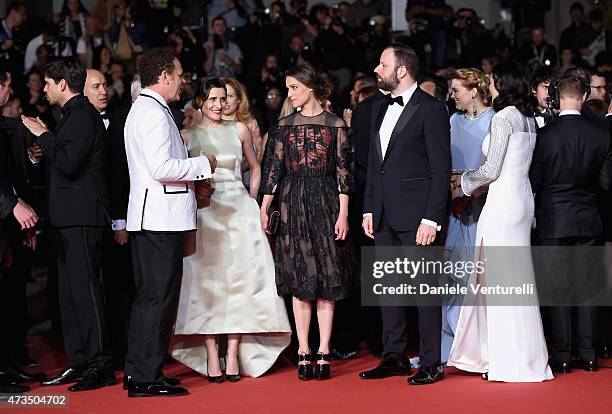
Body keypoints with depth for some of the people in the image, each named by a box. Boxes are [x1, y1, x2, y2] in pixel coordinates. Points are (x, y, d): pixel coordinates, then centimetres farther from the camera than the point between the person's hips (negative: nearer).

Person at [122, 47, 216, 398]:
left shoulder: (143, 109, 20)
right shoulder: (154, 113, -14)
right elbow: (161, 168, -23)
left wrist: (191, 177, 17)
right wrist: (202, 165, -11)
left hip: (151, 218, 11)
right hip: (160, 219, -11)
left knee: (149, 296, 14)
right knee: (159, 297, -8)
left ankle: (138, 373, 19)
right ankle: (146, 378, -6)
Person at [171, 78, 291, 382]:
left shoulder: (238, 130, 8)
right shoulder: (188, 135, 5)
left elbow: (255, 168, 18)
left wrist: (250, 202, 10)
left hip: (238, 212, 1)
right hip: (204, 214, -1)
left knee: (239, 279, -4)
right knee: (206, 281, -5)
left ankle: (233, 354, -3)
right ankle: (211, 356, -5)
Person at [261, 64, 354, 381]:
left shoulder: (335, 125, 0)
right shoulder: (284, 125, 9)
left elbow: (344, 171, -2)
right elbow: (273, 168, 7)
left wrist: (343, 213, -8)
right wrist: (264, 209, -1)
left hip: (325, 203, -2)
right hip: (292, 206, 2)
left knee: (326, 281, 0)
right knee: (299, 282, 2)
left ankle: (323, 352, 3)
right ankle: (303, 352, 6)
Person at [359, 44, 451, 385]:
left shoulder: (431, 109, -9)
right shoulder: (380, 107, 14)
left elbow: (442, 168, -12)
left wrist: (431, 219, -17)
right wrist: (369, 209, 12)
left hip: (416, 215, -8)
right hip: (384, 215, 8)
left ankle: (432, 363, 5)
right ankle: (395, 357, 21)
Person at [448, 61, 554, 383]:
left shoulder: (503, 117, -12)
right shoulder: (528, 118, 14)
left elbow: (491, 169, -14)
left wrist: (464, 182, 4)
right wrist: (471, 185, 17)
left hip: (503, 201, -9)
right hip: (521, 196, 9)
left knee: (501, 277, -4)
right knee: (514, 278, 12)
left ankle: (511, 362, -1)